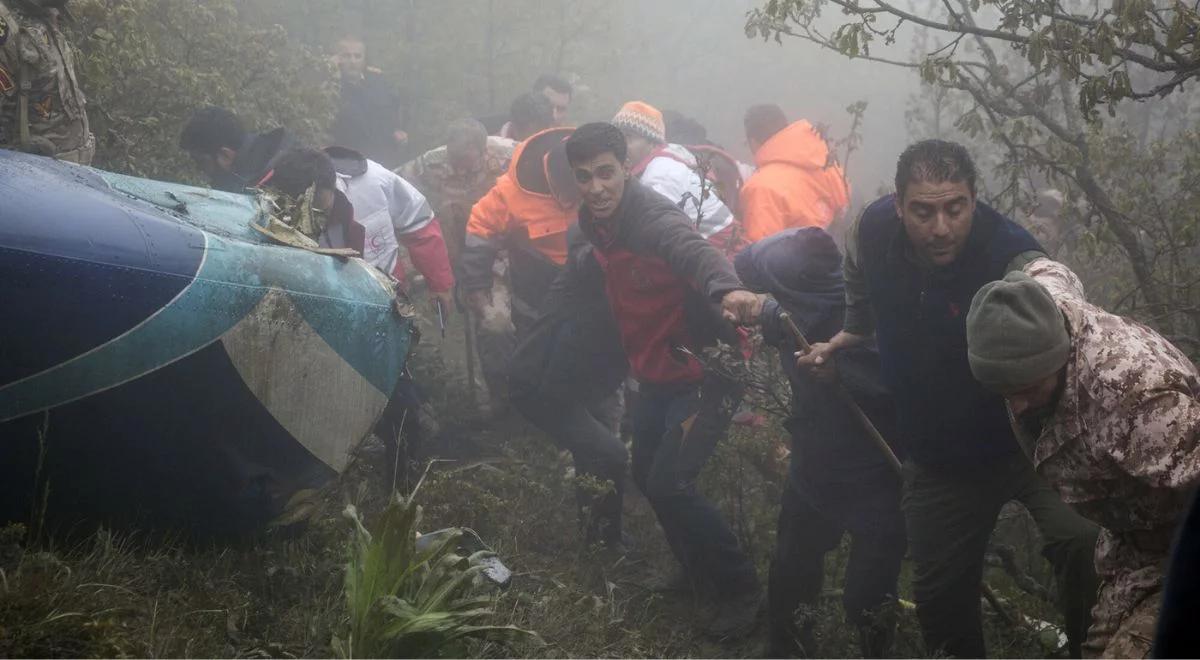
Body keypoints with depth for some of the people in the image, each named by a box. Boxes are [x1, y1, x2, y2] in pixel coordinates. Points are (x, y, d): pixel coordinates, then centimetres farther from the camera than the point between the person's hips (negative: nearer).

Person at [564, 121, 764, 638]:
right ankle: (697, 569, 40)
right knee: (646, 474, 18)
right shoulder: (593, 224, 0)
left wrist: (727, 289, -69)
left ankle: (740, 589, 3)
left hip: (704, 370, -9)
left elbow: (695, 250, -49)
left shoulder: (653, 217, -26)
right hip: (657, 373, 9)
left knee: (668, 483, -15)